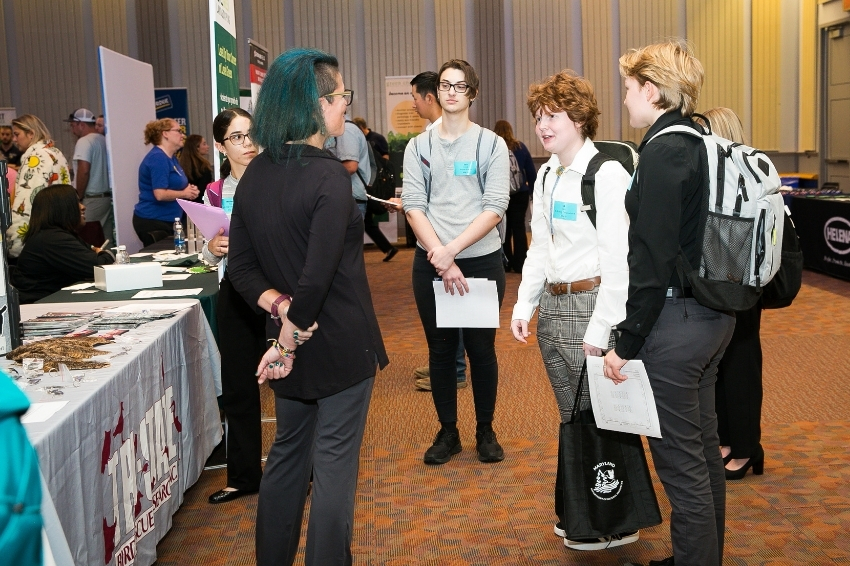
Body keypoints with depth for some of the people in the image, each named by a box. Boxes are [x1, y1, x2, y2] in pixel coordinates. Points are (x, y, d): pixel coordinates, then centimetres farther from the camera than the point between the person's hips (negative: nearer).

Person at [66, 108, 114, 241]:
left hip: (91, 200, -8)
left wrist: (78, 197, -11)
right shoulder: (104, 140, 15)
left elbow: (84, 171, -19)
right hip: (108, 197, 8)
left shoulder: (84, 141, -10)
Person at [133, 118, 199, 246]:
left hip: (166, 221, 10)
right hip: (153, 222, -10)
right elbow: (160, 194, -25)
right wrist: (185, 193, -10)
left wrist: (189, 189, 3)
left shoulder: (171, 158, 14)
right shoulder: (157, 158, -16)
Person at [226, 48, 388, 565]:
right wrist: (291, 343, -14)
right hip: (340, 344, -7)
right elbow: (317, 278, -23)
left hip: (292, 341, 7)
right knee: (334, 463, 5)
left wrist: (281, 308, -6)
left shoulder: (256, 174, 2)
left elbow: (241, 266, 3)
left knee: (287, 452, 20)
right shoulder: (330, 177, -19)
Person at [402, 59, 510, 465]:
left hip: (482, 260, -1)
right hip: (430, 263, 1)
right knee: (440, 348, 8)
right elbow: (413, 206, -3)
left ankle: (485, 430, 21)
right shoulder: (419, 146, 6)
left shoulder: (492, 145, 2)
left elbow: (495, 207, -7)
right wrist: (441, 259, -15)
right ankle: (448, 431, 21)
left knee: (481, 348, 6)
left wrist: (452, 249, -17)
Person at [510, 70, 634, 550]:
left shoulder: (607, 174, -12)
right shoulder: (546, 176, 14)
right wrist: (524, 304, 8)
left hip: (591, 305, -8)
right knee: (572, 420, 17)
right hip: (552, 307, 8)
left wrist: (600, 329, -19)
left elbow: (618, 259, -17)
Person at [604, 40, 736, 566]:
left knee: (681, 459, 1)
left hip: (675, 321, -10)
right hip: (713, 314, 10)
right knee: (704, 447, 20)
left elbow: (652, 258, -20)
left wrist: (627, 343, -15)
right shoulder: (704, 144, 10)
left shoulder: (665, 150, -17)